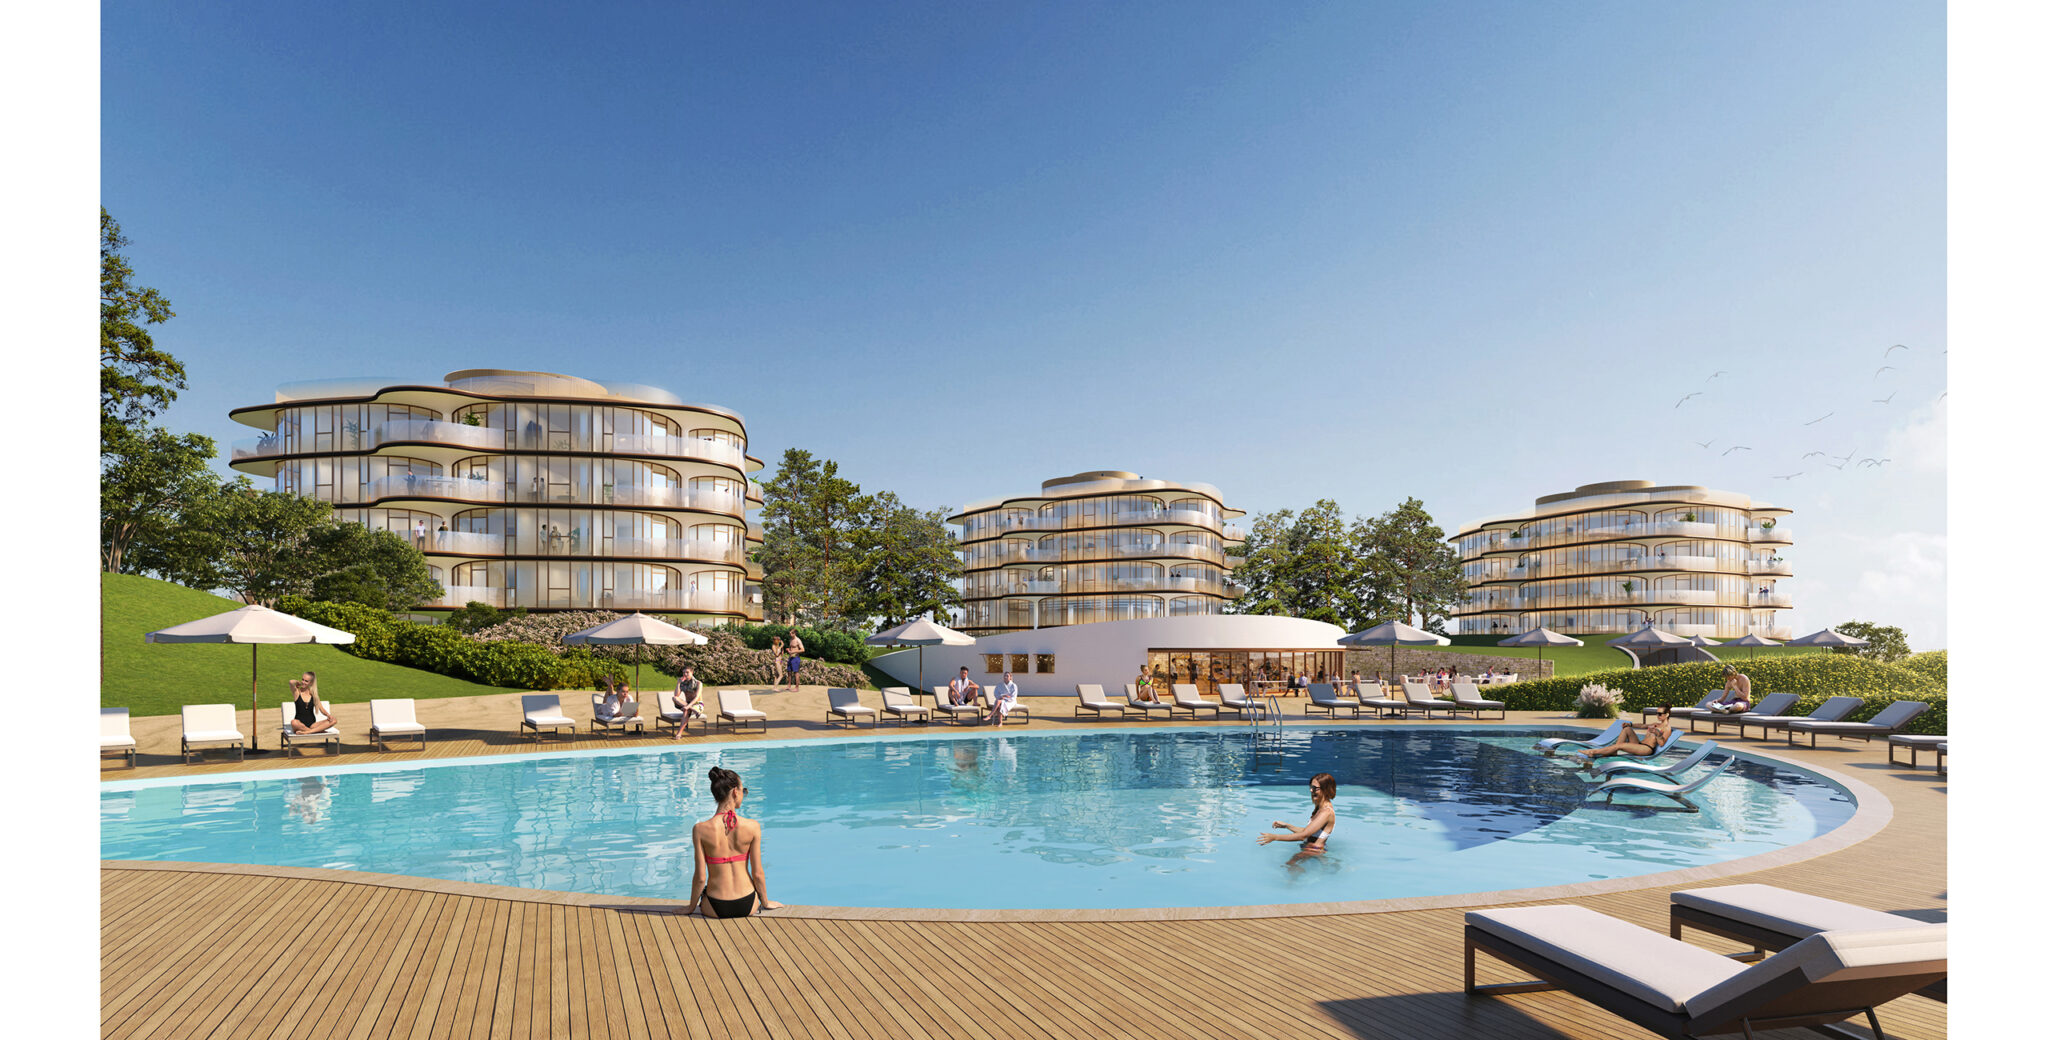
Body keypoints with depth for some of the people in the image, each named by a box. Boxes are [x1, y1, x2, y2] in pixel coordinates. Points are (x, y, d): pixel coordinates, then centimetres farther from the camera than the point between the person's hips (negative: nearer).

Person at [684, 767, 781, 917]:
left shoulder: (700, 830, -12)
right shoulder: (752, 826, -12)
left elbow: (700, 877, -8)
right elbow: (758, 874, -5)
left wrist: (691, 907, 9)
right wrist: (765, 902, 12)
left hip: (716, 909, 1)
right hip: (747, 906, -1)